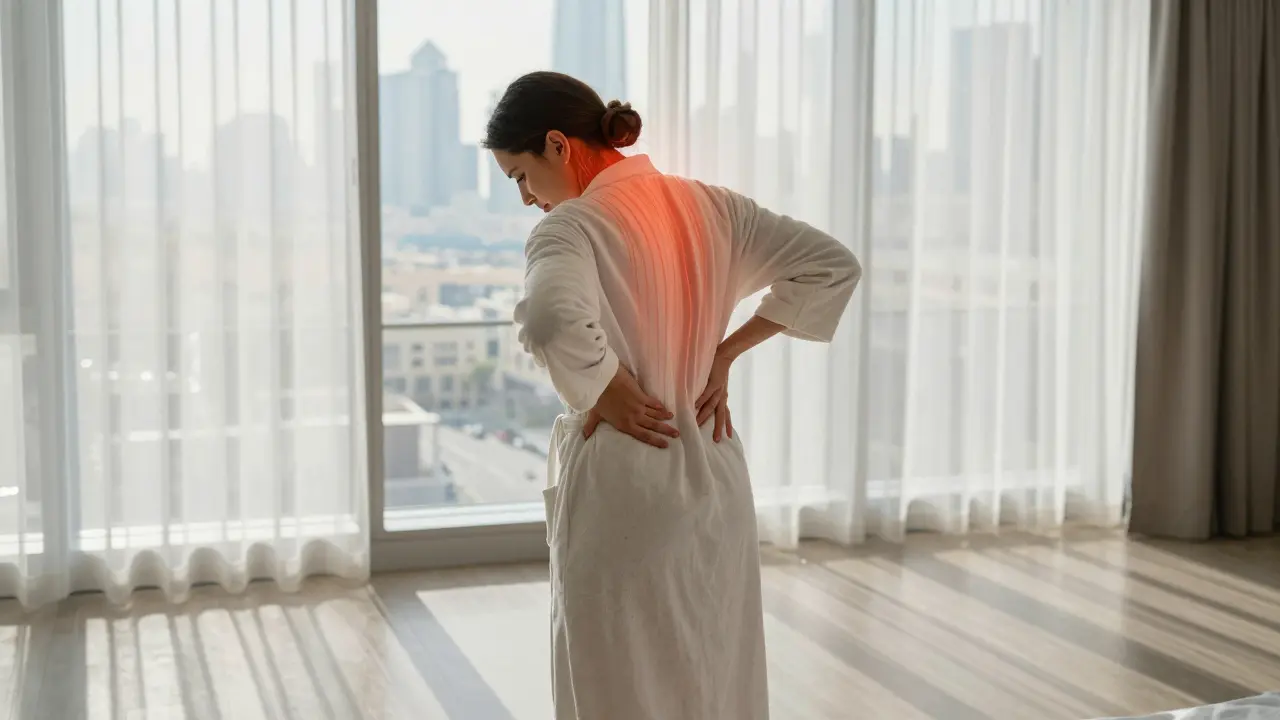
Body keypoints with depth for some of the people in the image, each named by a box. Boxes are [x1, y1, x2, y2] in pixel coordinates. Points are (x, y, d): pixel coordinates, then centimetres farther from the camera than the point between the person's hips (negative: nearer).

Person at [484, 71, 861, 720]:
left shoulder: (568, 228, -15)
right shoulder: (711, 208, 4)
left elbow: (552, 324, -35)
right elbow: (833, 266, 6)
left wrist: (603, 393, -17)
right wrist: (725, 353, 4)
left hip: (618, 487, -6)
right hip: (716, 478, 7)